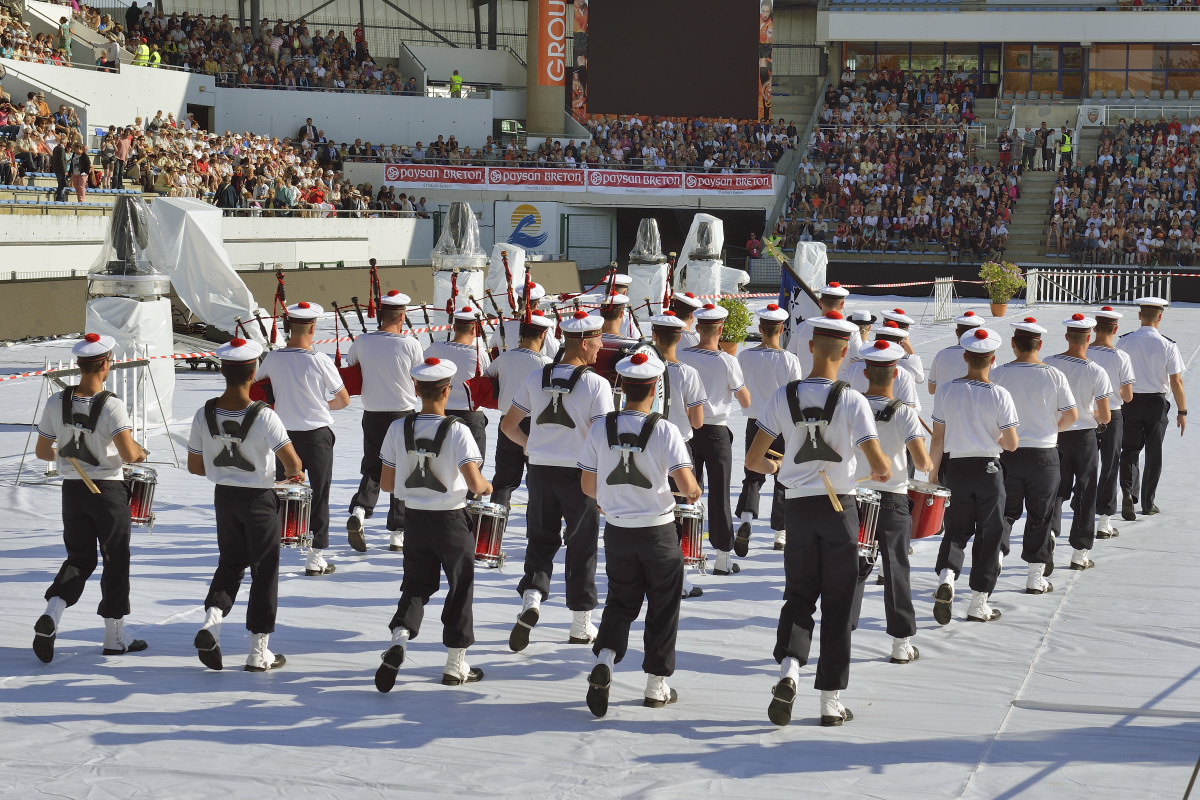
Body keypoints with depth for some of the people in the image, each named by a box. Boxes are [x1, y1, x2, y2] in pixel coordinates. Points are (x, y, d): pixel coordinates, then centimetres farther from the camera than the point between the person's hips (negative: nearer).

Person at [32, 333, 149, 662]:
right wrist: (140, 452, -3)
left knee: (79, 558, 16)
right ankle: (115, 636, 18)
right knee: (116, 560, 10)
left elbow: (42, 451, 3)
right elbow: (129, 454, -26)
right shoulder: (112, 406, -18)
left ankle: (52, 613, -8)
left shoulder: (56, 402, -4)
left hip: (72, 489, 4)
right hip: (109, 490, -4)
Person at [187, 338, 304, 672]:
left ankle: (212, 617, -2)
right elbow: (293, 463, -24)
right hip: (259, 499, -4)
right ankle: (259, 653, 14)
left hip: (224, 496, 4)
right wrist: (294, 474, 0)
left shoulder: (205, 414, -9)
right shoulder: (263, 416, -21)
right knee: (264, 570, 9)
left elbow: (194, 466, 0)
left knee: (230, 563, 23)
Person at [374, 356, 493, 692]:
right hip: (451, 520, -3)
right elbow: (474, 483, -23)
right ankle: (455, 665, 17)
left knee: (416, 584, 16)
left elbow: (386, 484, -1)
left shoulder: (399, 428, -6)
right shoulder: (456, 431, -17)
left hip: (414, 518, 3)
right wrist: (486, 487, -1)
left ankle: (399, 637, -10)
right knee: (460, 587, 12)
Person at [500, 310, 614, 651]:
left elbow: (508, 425, 6)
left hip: (541, 470, 3)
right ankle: (581, 625, 18)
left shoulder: (536, 378, 0)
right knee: (581, 546, 10)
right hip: (579, 474, -3)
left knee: (541, 540, 16)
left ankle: (531, 597, -11)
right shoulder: (596, 384, -13)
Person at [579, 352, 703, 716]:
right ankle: (657, 685, 19)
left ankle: (605, 657, -8)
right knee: (662, 606, 13)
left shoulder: (600, 428, -6)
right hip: (658, 532, -3)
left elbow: (588, 486, 1)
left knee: (620, 602, 17)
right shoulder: (664, 431, -15)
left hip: (617, 531, 3)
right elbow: (687, 486, -19)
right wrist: (695, 492, 5)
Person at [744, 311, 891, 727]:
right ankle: (831, 700, 11)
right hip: (840, 507, -1)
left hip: (799, 508, 2)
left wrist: (773, 466, 20)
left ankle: (789, 666, -14)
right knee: (837, 605, 8)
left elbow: (753, 460, -3)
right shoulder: (852, 401, -11)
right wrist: (884, 471, 9)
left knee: (798, 596, 13)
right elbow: (879, 465, -15)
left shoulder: (784, 397, -5)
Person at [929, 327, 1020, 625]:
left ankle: (946, 574, -13)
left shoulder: (946, 391, -6)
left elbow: (937, 440, -1)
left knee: (956, 529, 16)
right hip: (989, 470, -2)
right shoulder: (1000, 395, -11)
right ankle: (979, 604, 13)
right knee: (989, 534, 10)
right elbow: (1011, 444, -9)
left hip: (956, 468, 2)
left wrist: (932, 474, 9)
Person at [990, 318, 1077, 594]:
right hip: (1044, 454, 0)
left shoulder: (997, 374, -7)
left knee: (1005, 510, 15)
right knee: (1039, 516, 9)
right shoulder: (1054, 375, -7)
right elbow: (1071, 415, -6)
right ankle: (1036, 576, 13)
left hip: (1006, 453, 1)